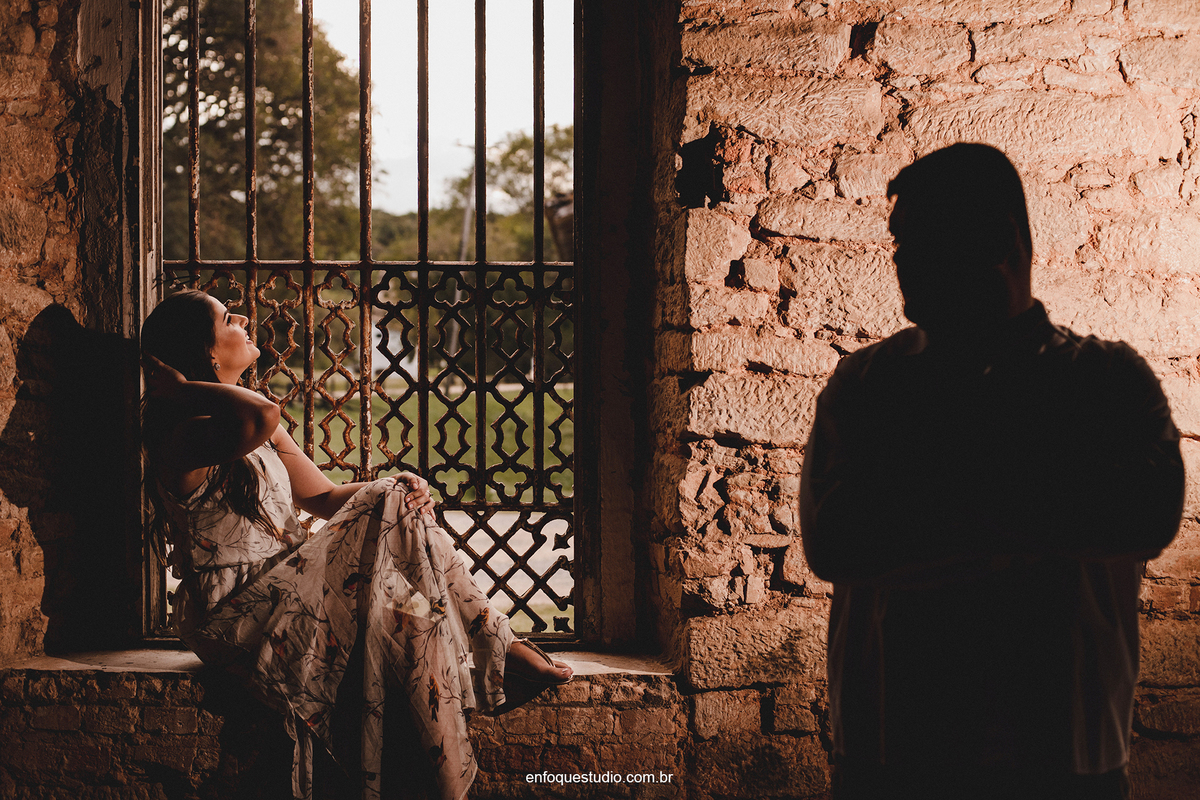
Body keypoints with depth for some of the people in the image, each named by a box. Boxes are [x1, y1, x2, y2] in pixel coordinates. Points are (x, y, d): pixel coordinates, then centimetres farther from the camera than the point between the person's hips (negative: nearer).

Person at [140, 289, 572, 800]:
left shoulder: (246, 426, 15)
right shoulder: (182, 441, -17)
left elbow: (323, 498, 17)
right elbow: (260, 416, -40)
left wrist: (397, 492, -2)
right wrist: (185, 392, -23)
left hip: (284, 586, 9)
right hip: (234, 618, -9)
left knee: (394, 504, -7)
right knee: (410, 609, -21)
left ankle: (496, 644, -5)